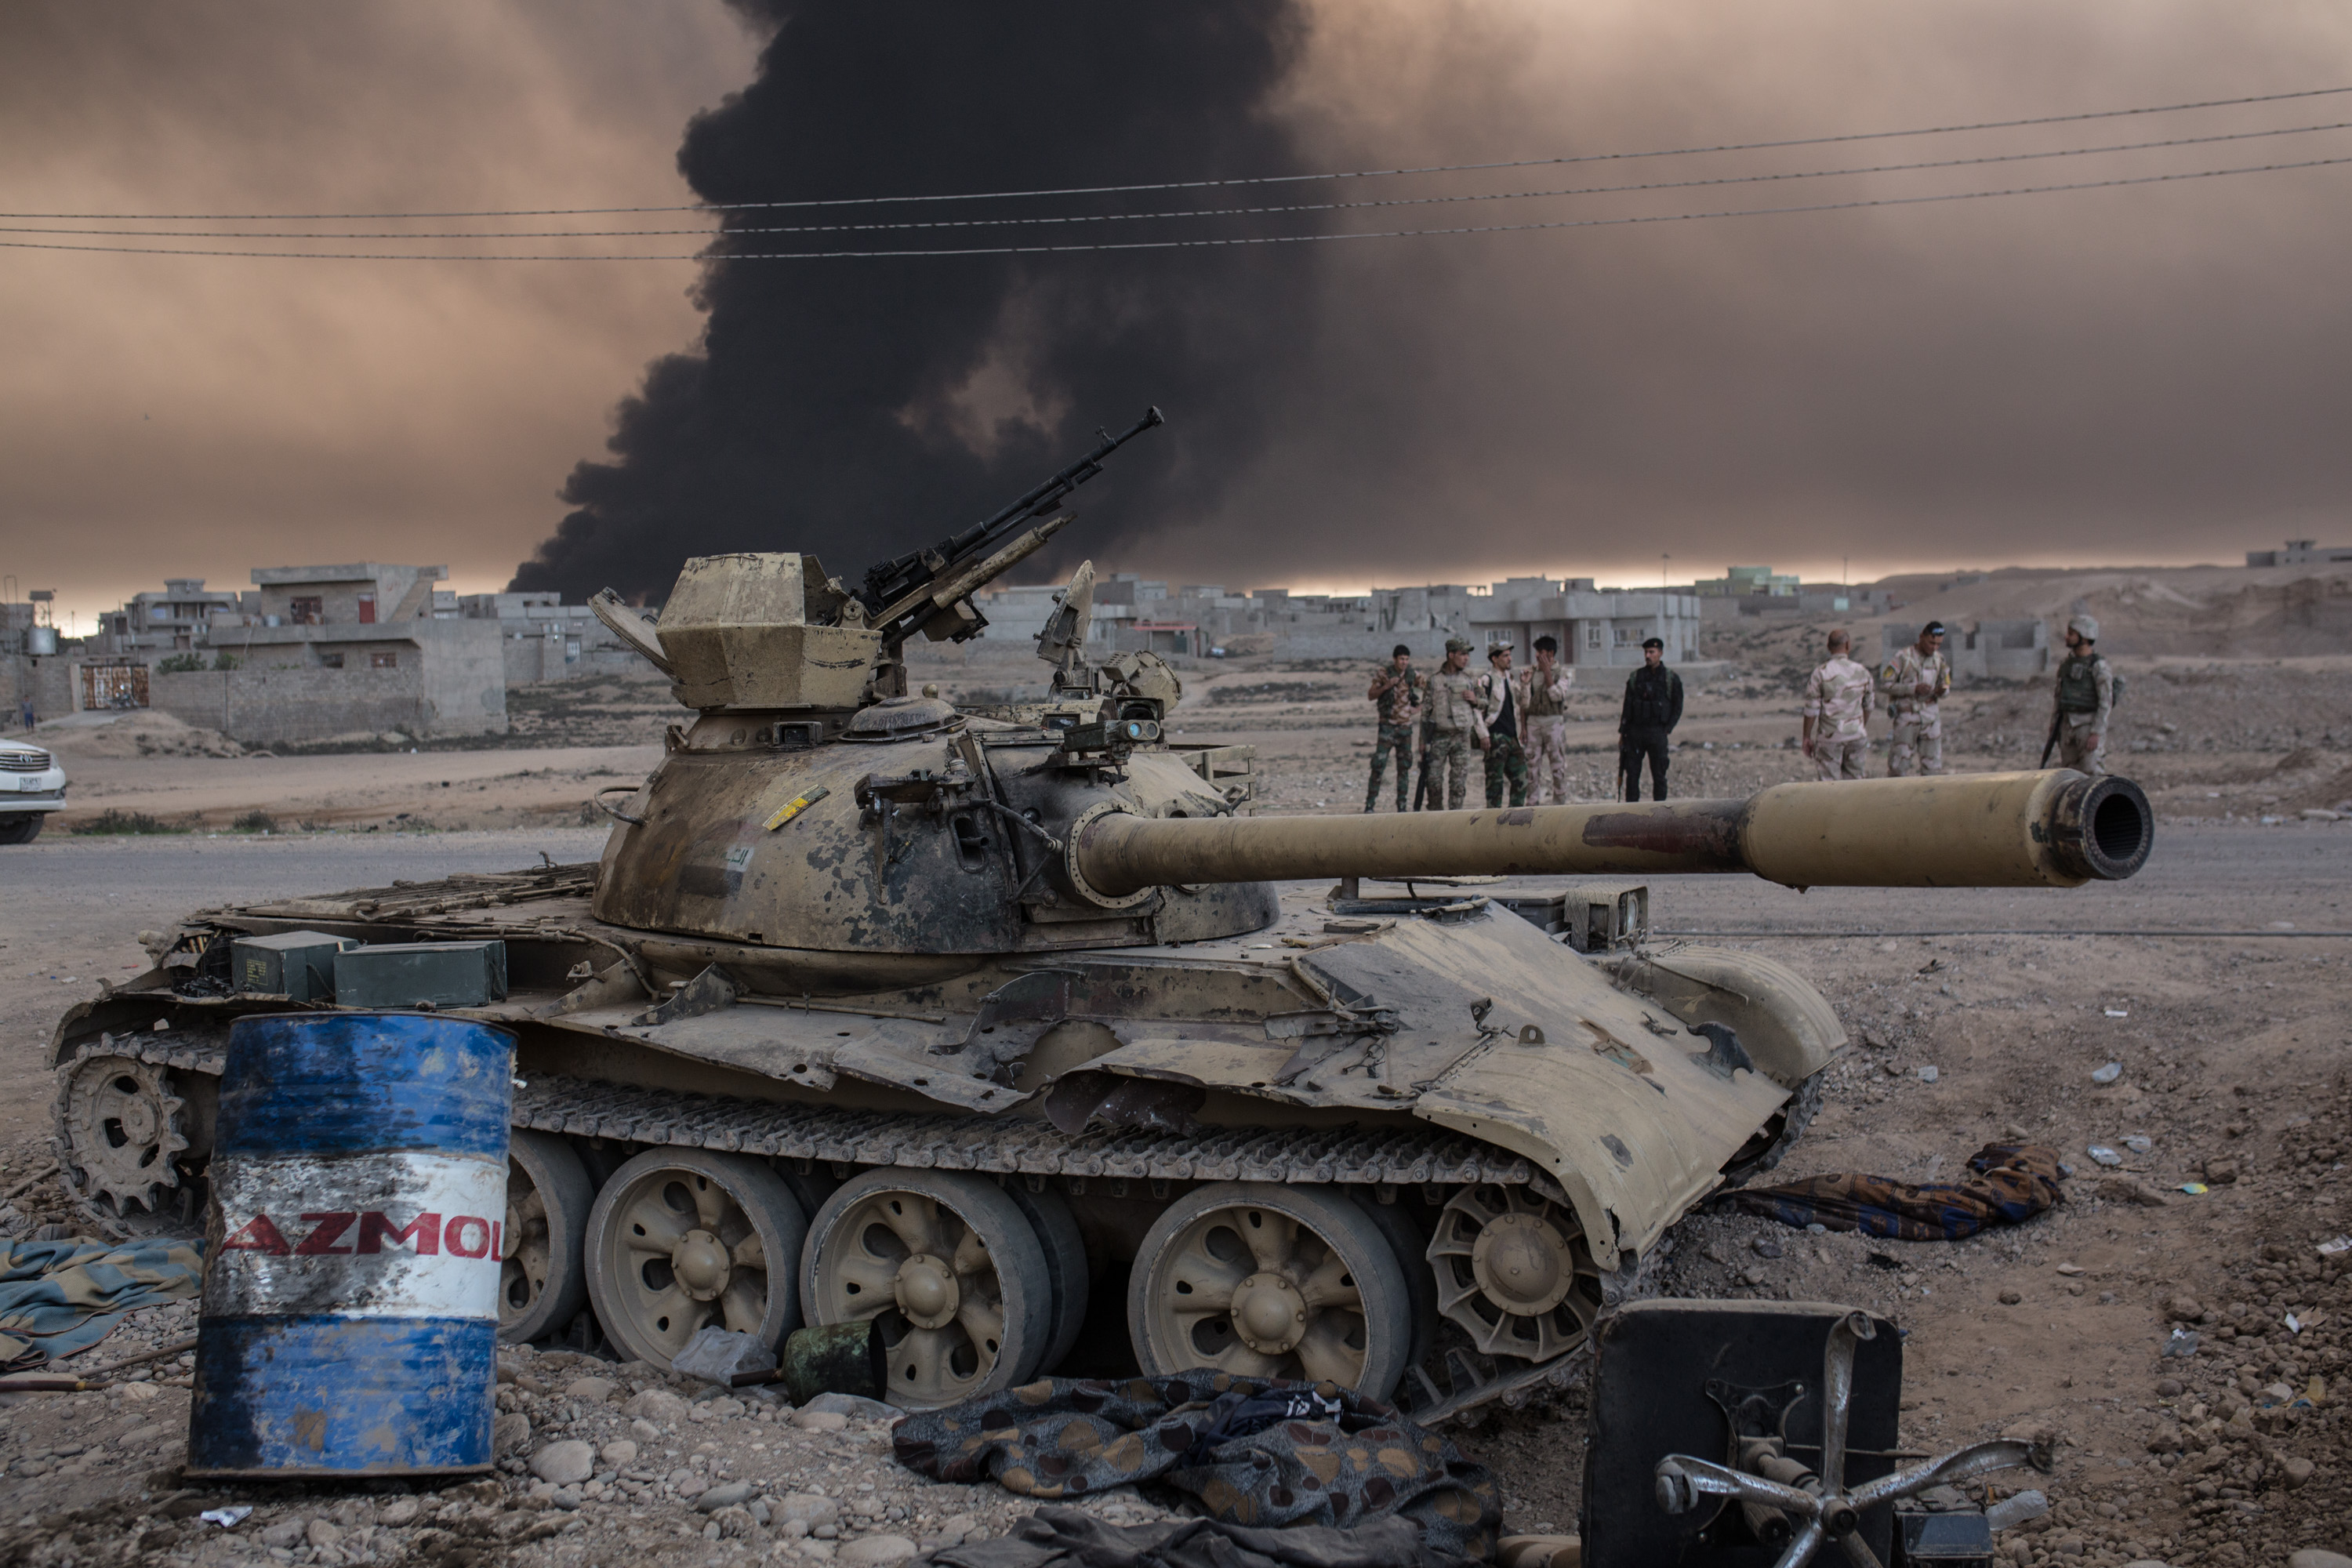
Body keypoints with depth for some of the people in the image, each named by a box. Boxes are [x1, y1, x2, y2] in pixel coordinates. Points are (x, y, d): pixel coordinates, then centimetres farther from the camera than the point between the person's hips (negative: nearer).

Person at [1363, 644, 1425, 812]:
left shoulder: (1413, 675, 3)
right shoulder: (1383, 674, -3)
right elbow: (1371, 695, -2)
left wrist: (1421, 705, -6)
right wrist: (1386, 687, -17)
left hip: (1406, 727, 3)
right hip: (1387, 726, -3)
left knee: (1404, 767, 5)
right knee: (1379, 765, -9)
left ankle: (1401, 805, 11)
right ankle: (1370, 804, -5)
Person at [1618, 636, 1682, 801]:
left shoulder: (1672, 679, 2)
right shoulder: (1635, 677, 9)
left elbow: (1677, 708, 4)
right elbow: (1627, 706, 11)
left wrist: (1667, 730, -7)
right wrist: (1622, 732, 6)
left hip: (1657, 733, -2)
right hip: (1635, 731, 2)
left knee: (1659, 776, 1)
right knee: (1632, 774, 2)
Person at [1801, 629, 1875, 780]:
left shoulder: (1820, 674, -9)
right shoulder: (1861, 672, 1)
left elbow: (1811, 711, -9)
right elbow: (1868, 707, 12)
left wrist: (1807, 738, 0)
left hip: (1829, 736, -3)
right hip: (1857, 734, 3)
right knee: (1854, 779, 11)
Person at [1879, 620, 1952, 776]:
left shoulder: (1939, 660, 7)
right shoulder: (1903, 656, -8)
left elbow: (1946, 684, 17)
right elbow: (1884, 685, -11)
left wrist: (1942, 691, -9)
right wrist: (1914, 689, -20)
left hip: (1931, 716, 4)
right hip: (1907, 717, -4)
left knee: (1933, 768, 3)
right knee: (1898, 769, -5)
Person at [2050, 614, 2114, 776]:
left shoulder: (2099, 667, -11)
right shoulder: (2066, 664, 11)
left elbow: (2106, 703, -14)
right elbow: (2058, 696, 16)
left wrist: (2096, 733, -19)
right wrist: (2053, 725, 12)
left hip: (2089, 725, -7)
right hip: (2067, 725, 7)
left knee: (2092, 773, -10)